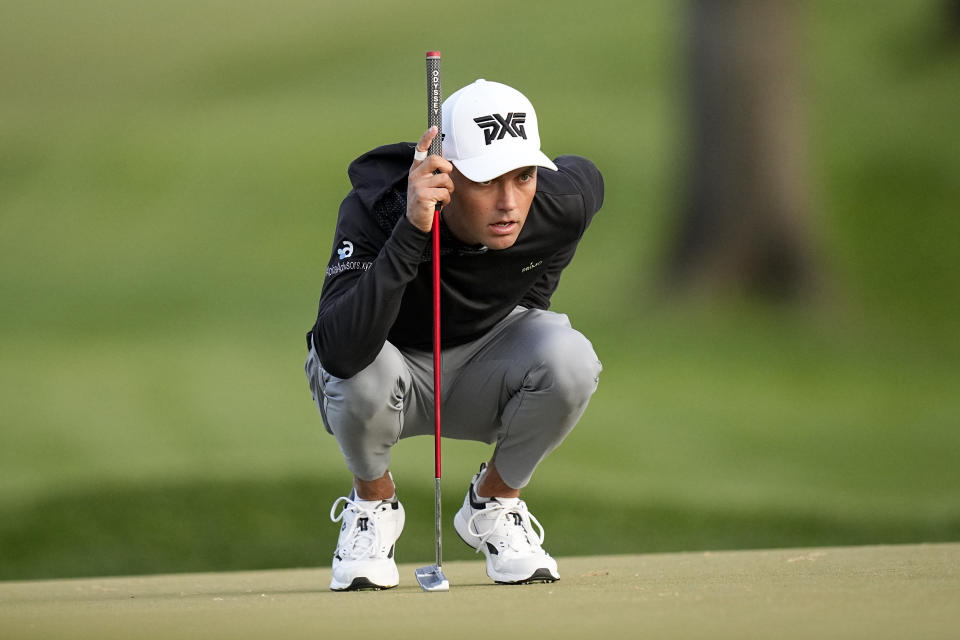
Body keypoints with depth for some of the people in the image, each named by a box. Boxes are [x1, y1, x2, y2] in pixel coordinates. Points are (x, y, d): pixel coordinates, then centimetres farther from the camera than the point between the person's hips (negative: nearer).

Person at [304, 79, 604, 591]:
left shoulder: (563, 202, -24)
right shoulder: (375, 208, -34)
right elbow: (339, 353, -49)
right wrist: (411, 232, -56)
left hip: (486, 374, 3)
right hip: (394, 372, -2)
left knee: (571, 360, -29)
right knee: (362, 371, -38)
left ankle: (493, 503, 0)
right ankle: (372, 502, -2)